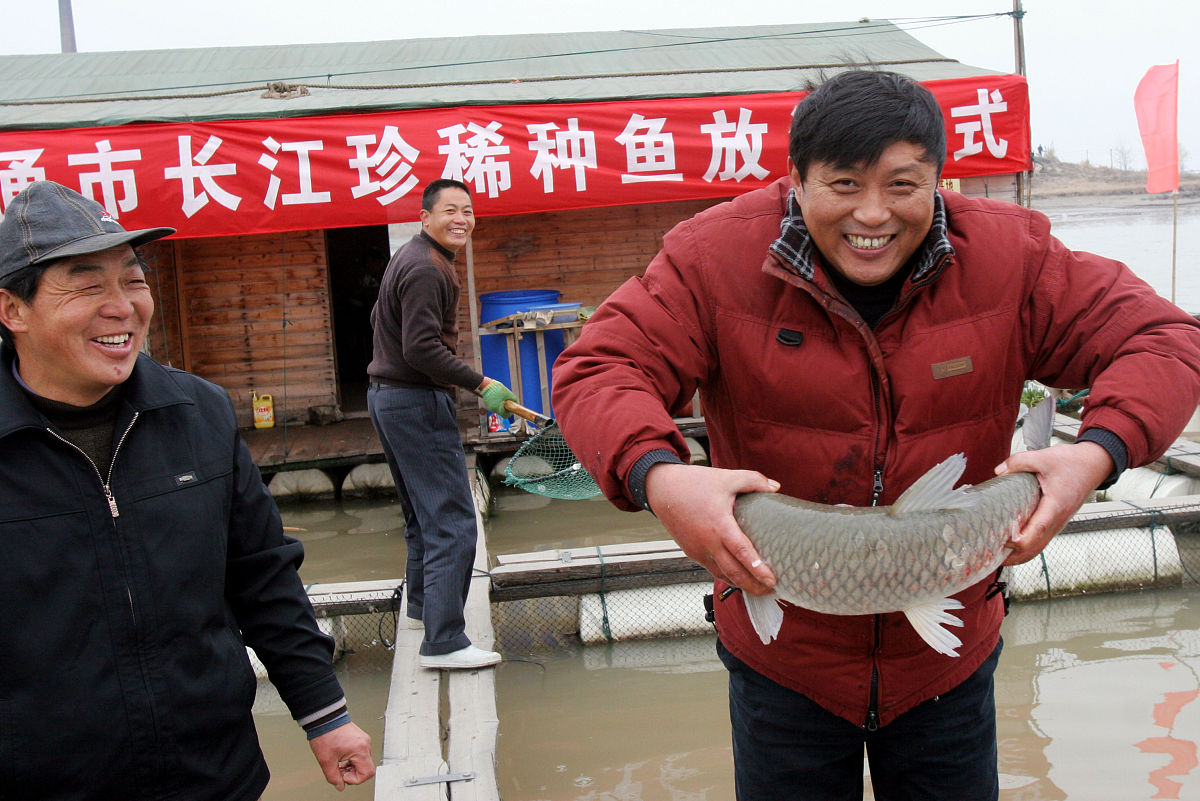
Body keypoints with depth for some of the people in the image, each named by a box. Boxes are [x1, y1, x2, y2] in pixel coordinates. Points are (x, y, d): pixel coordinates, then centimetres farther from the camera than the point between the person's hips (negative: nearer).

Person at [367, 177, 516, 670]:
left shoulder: (410, 258, 15)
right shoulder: (426, 269, -18)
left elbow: (381, 319, 27)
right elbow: (423, 348, -26)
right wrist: (481, 385, -23)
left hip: (386, 395, 11)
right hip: (417, 403, -11)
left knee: (423, 513, 24)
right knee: (452, 523, -10)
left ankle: (422, 605, 41)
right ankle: (443, 642, -9)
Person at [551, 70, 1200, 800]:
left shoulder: (1011, 256, -12)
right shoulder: (718, 256, -16)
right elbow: (598, 371, -18)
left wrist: (1099, 452, -28)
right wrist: (657, 476, -39)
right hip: (782, 657, -1)